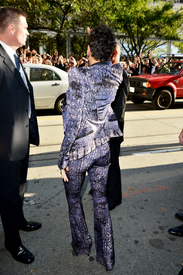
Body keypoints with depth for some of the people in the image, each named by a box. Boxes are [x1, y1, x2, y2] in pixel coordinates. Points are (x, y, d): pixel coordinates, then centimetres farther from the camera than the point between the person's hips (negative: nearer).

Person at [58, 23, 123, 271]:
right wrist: (110, 55, 11)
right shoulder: (115, 75, -4)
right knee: (100, 199, 17)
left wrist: (64, 158, -12)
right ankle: (107, 256, 30)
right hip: (103, 147, 5)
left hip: (80, 149, -5)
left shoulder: (79, 77, -20)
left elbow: (74, 122, -21)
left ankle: (82, 244, 40)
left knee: (73, 198, 20)